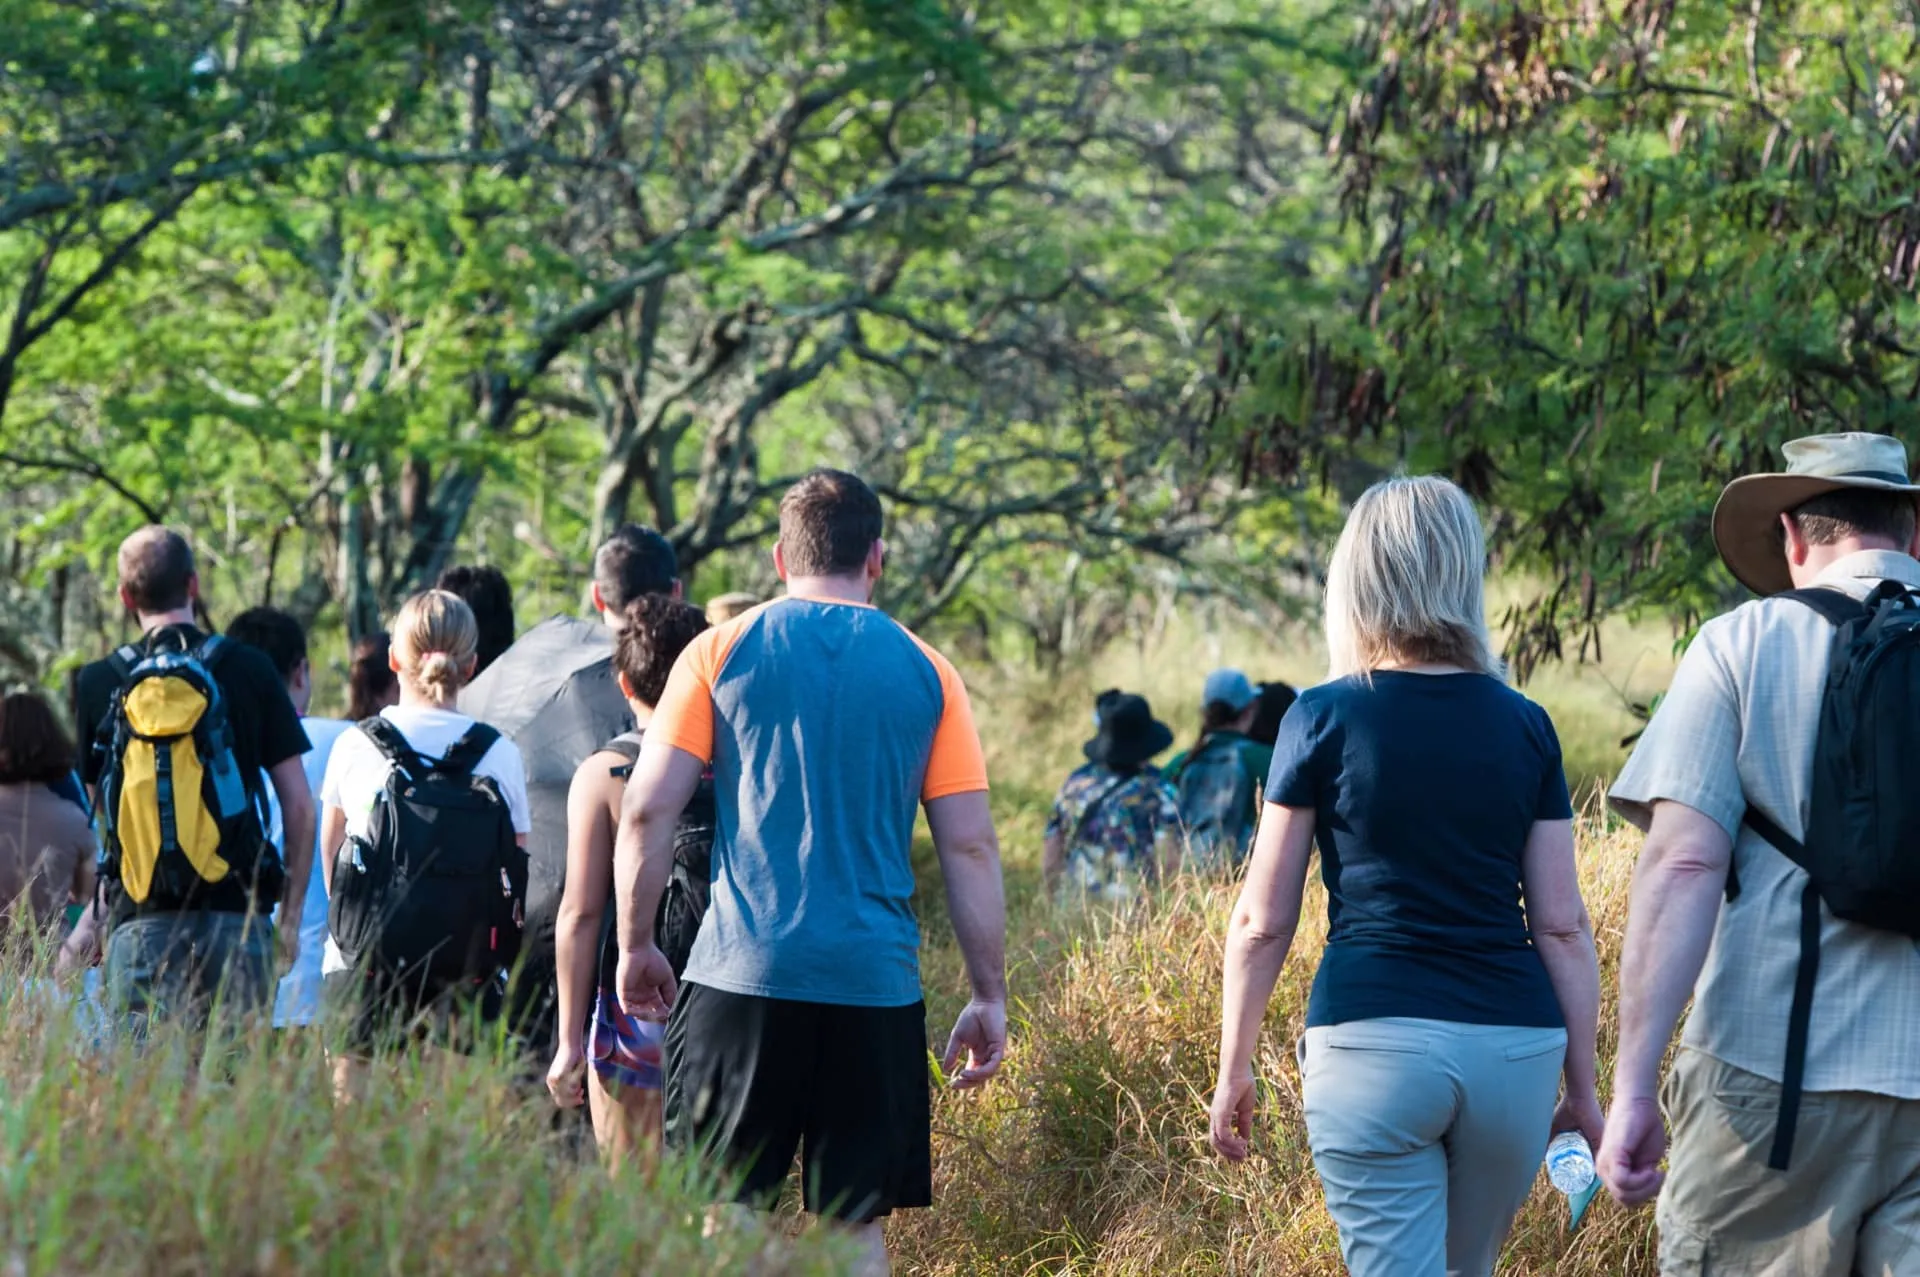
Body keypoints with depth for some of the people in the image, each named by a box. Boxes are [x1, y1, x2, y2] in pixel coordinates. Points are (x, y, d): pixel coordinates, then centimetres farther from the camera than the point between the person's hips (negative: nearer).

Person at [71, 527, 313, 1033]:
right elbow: (299, 805, 3)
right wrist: (291, 914, 11)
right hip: (237, 910, 0)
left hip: (141, 916, 0)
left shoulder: (99, 683, 4)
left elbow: (100, 804, 14)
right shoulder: (251, 669, 3)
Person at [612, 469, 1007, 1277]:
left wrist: (637, 946, 10)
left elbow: (648, 810, -1)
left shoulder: (722, 652, 4)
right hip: (875, 989, 1)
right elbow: (969, 847, 3)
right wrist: (990, 998, 8)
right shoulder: (926, 673, 6)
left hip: (740, 976, -1)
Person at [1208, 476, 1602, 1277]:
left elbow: (1262, 922, 1)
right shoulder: (1524, 728, 7)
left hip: (1373, 1038, -3)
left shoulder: (1324, 719, 0)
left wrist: (1233, 1067, 12)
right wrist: (1582, 1088, 12)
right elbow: (1563, 927, 6)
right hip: (1515, 1047, 3)